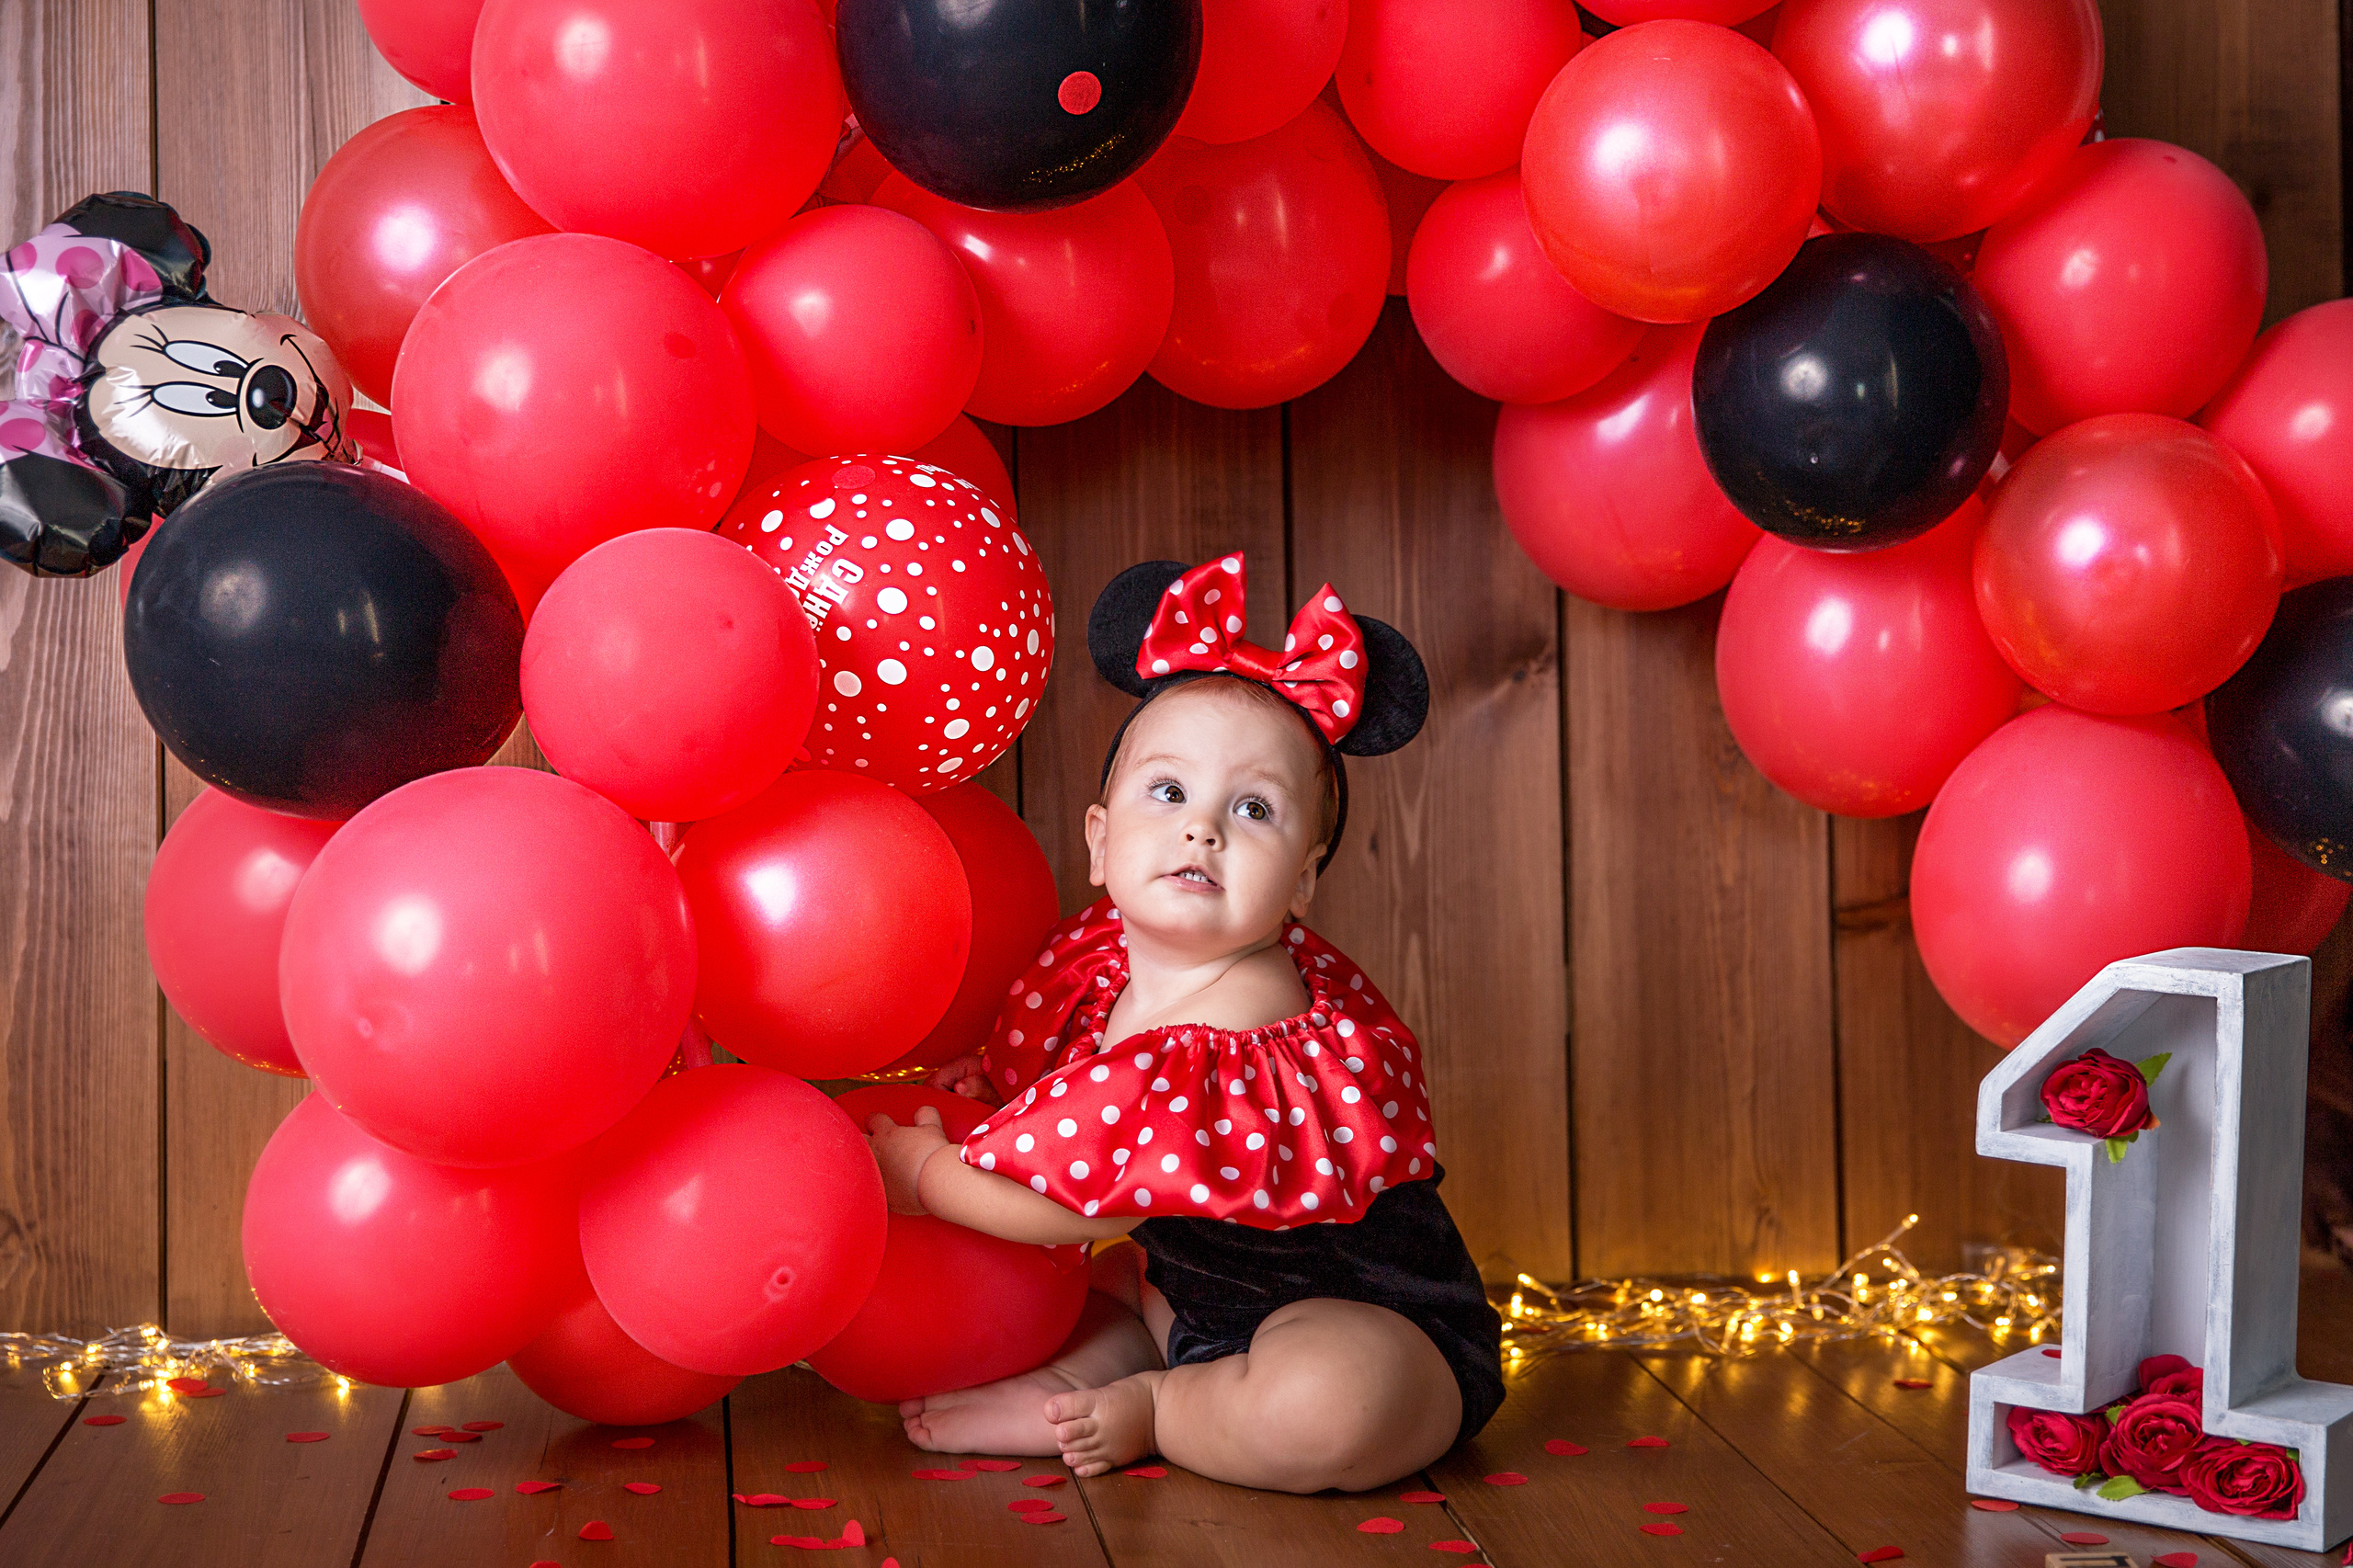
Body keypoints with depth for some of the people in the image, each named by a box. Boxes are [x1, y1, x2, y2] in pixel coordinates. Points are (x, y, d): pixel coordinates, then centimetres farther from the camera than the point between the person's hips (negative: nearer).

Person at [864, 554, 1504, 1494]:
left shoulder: (1227, 1044, -30)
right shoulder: (1112, 951, -3)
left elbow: (1078, 1202, -23)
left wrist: (925, 1170, -8)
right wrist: (1002, 1082, 3)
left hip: (1378, 1323, -9)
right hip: (1206, 1291, 9)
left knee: (1326, 1405, -38)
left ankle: (1148, 1412, -13)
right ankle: (1076, 1376, -3)